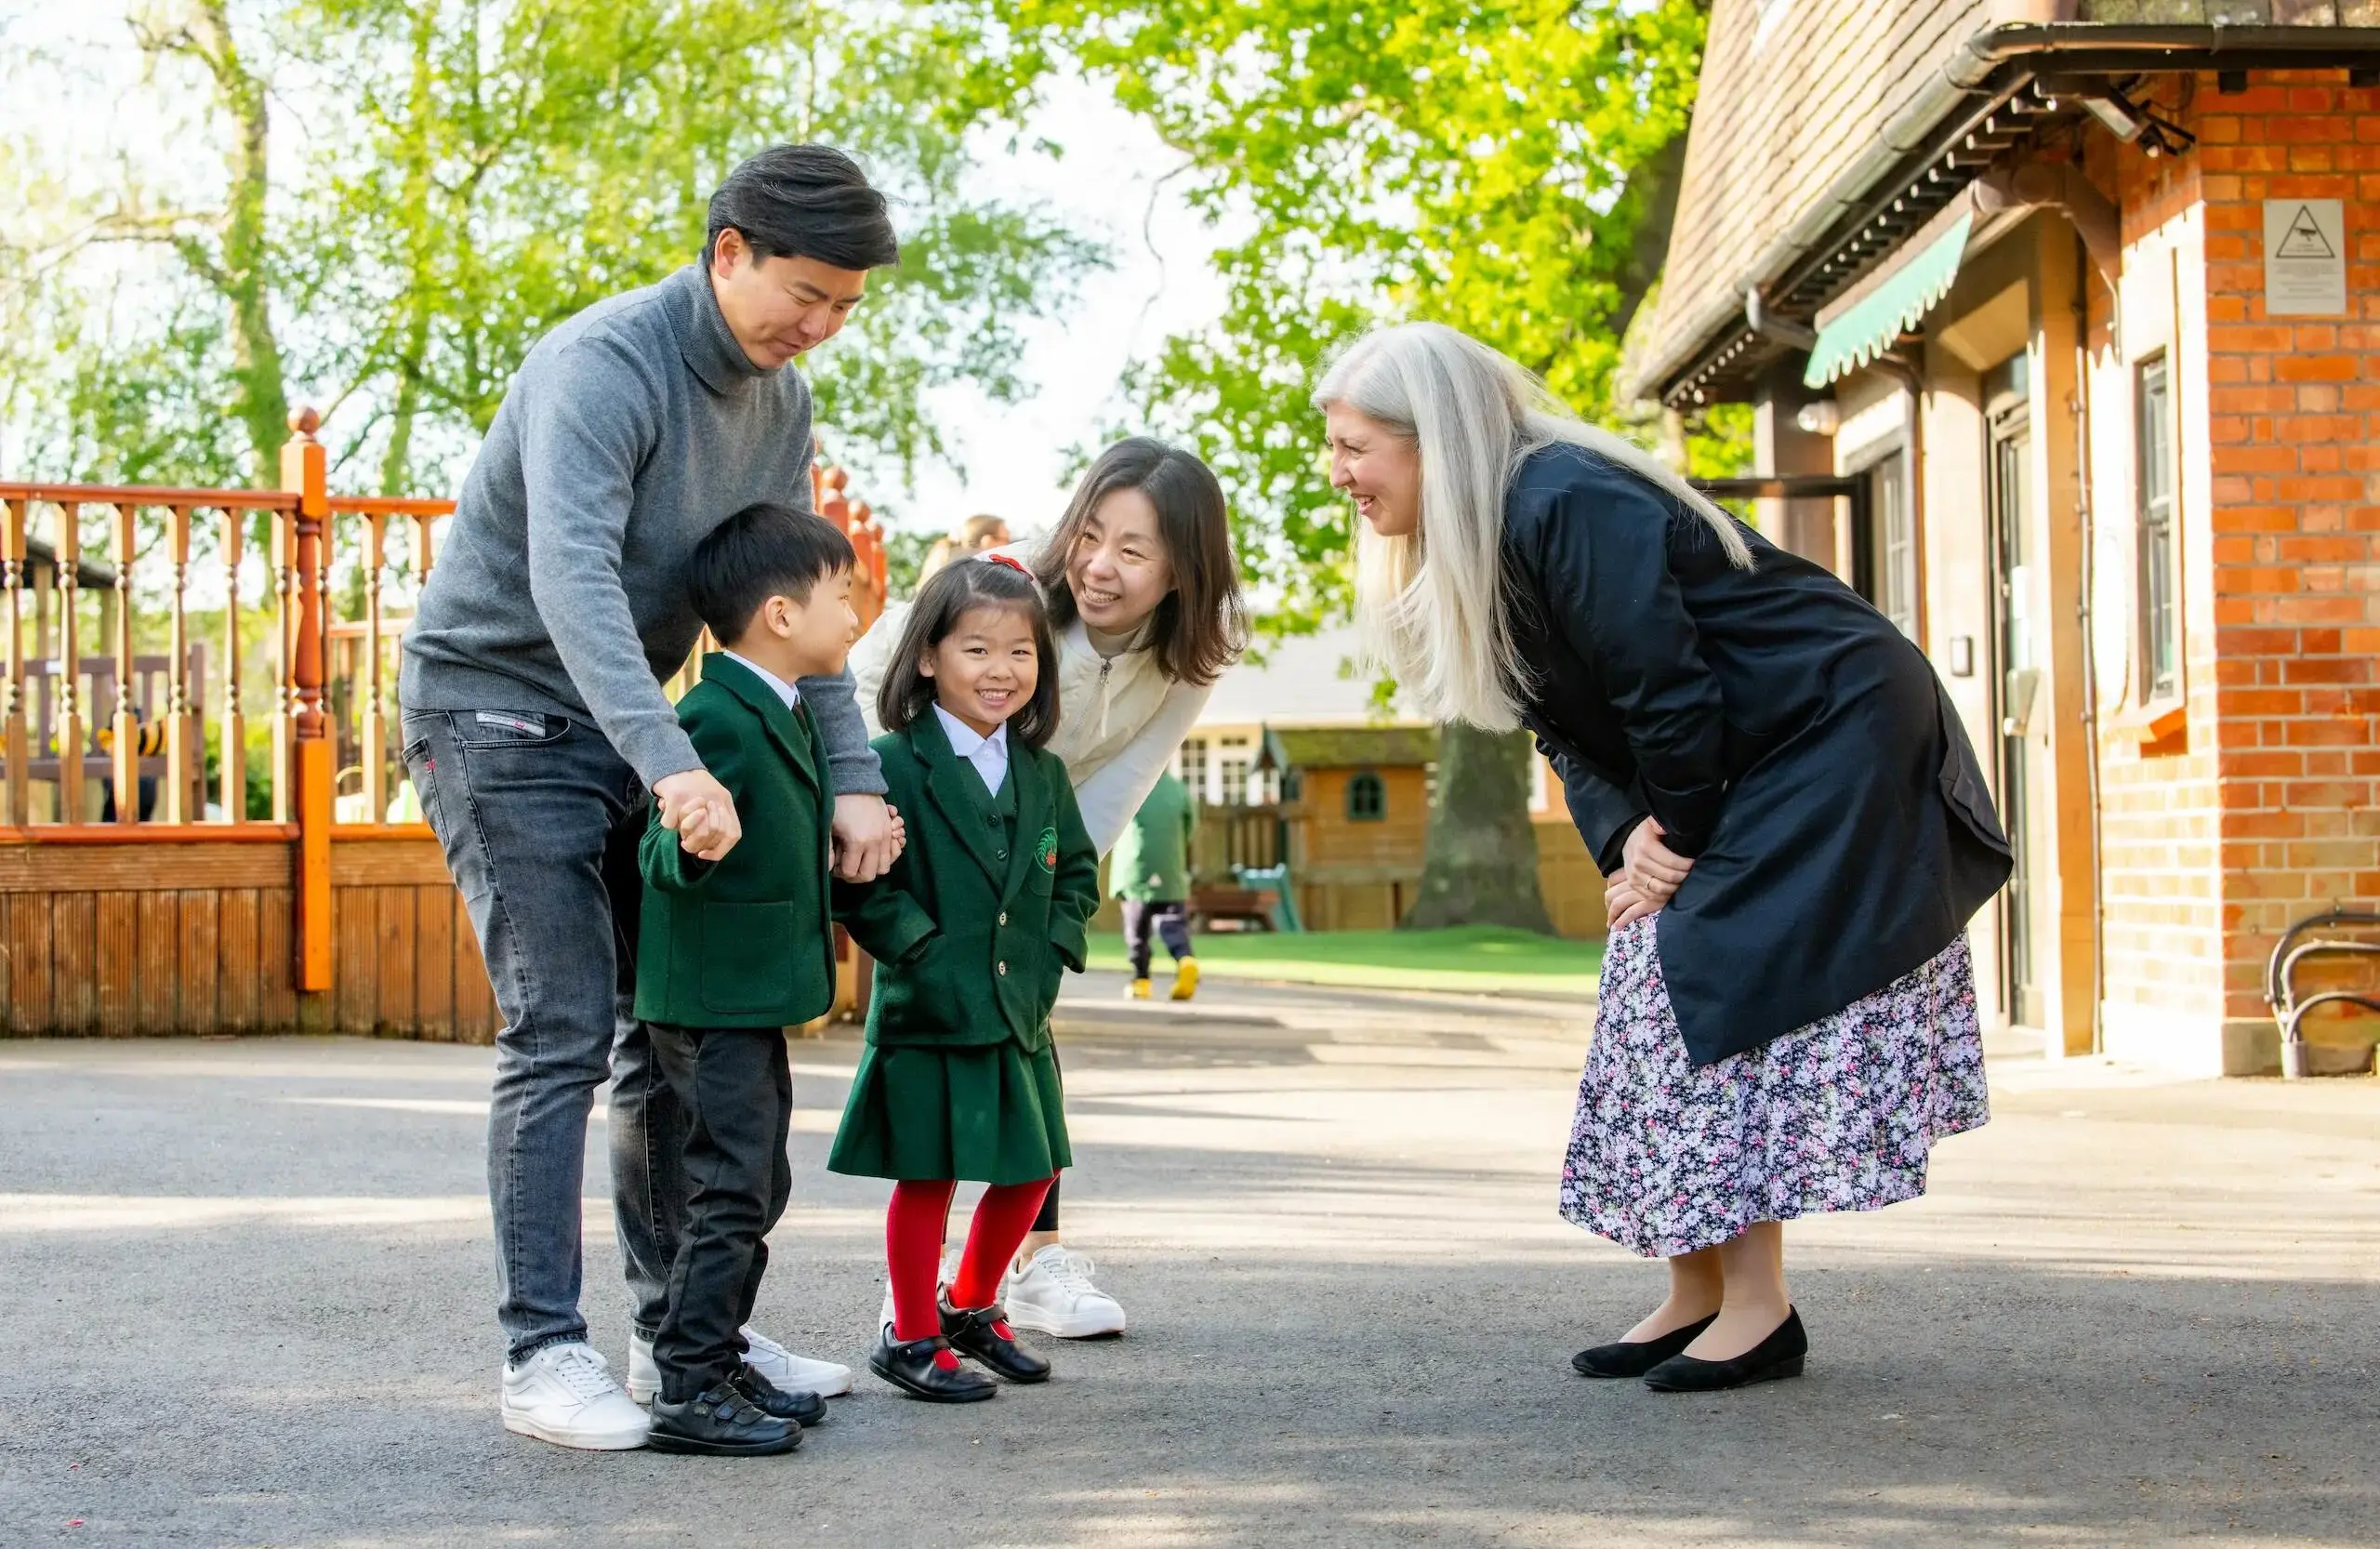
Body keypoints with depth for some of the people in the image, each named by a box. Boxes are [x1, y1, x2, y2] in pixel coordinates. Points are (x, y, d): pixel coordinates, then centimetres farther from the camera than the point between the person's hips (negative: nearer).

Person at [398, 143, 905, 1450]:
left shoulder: (779, 401, 4)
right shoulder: (602, 365, -23)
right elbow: (572, 573, -37)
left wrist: (853, 778, -9)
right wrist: (671, 763, -48)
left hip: (622, 725, 8)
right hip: (497, 705, -8)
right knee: (561, 1034, -13)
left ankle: (679, 1327, 16)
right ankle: (543, 1353, -8)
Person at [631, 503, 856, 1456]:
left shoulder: (786, 716, 12)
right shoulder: (714, 718, -20)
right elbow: (663, 857, -22)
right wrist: (689, 843, -38)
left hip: (758, 997, 10)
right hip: (711, 1003, -10)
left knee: (757, 1191, 16)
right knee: (730, 1195, -8)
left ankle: (722, 1365, 26)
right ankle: (688, 1393, -2)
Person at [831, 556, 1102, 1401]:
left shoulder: (1042, 773, 10)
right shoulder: (892, 763, -10)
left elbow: (1076, 870, 18)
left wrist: (1054, 948, 4)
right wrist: (922, 952, -17)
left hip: (1021, 1010, 6)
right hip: (926, 1013, -6)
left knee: (1031, 1171, 12)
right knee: (928, 1175, 1)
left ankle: (970, 1306, 32)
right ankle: (910, 1336, 15)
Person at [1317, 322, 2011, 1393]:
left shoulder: (1569, 507, -25)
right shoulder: (1480, 545, 7)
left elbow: (1670, 693, -25)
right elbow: (1574, 732, 8)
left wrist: (1679, 841, -12)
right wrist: (1624, 840, -8)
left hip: (1832, 737, -10)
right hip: (1729, 773, 10)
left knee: (1717, 990, -13)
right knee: (1658, 997, 6)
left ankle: (1758, 1307, -8)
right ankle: (1697, 1297, 11)